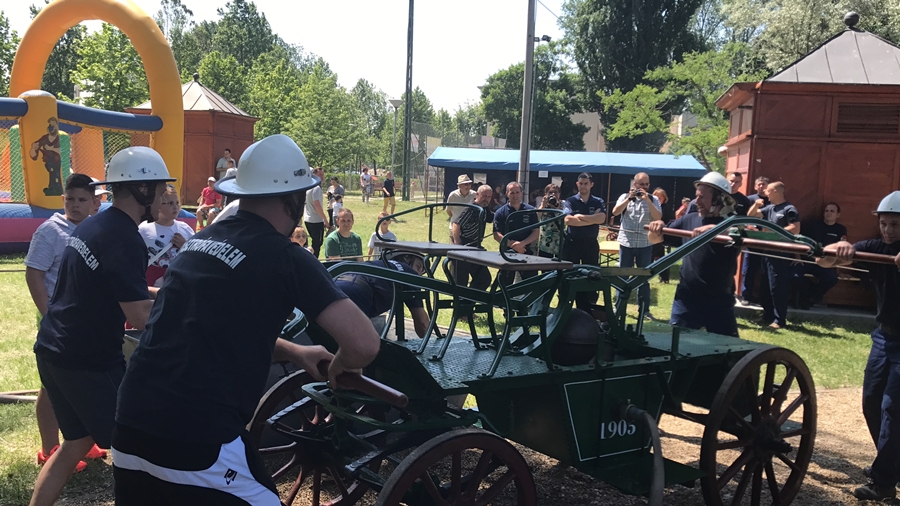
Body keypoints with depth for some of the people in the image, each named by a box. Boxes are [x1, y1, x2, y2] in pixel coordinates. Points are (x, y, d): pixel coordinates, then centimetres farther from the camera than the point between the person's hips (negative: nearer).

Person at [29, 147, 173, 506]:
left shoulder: (91, 226, 10)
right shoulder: (125, 240, -19)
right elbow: (140, 317, -24)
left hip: (53, 351, 9)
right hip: (88, 361, -9)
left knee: (77, 442, 21)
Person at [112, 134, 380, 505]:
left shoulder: (200, 242, 13)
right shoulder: (287, 258, -7)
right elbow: (364, 345, -15)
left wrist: (294, 353, 28)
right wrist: (337, 368, 7)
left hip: (130, 428, 7)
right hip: (199, 444, -7)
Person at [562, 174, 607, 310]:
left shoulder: (598, 202, 3)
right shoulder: (570, 201, -1)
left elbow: (601, 219, -15)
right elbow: (568, 220, -19)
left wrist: (580, 216, -16)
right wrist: (593, 219, -16)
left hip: (591, 244, 1)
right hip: (572, 243, -1)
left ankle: (587, 311, 20)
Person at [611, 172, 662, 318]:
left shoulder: (653, 199, 2)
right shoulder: (625, 197, 3)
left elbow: (658, 217, -11)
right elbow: (615, 212, -11)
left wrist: (647, 200, -18)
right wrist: (629, 198, -17)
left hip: (645, 244, 0)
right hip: (626, 243, 0)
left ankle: (644, 309, 14)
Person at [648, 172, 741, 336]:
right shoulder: (689, 220, 6)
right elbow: (654, 240, 12)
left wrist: (714, 228, -41)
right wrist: (657, 228, -10)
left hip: (719, 301, -3)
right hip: (686, 299, 3)